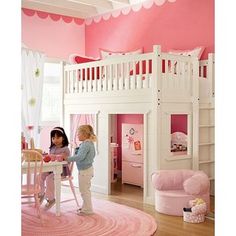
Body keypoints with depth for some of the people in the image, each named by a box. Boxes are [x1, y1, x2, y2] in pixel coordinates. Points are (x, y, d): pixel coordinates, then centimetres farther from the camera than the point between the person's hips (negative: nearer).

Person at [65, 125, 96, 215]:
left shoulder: (85, 145, -22)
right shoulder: (90, 143, 10)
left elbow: (80, 157, -31)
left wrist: (68, 159, -27)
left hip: (84, 170, -11)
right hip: (88, 168, 11)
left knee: (84, 190, -1)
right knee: (85, 189, 20)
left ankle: (87, 209, 7)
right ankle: (86, 206, 31)